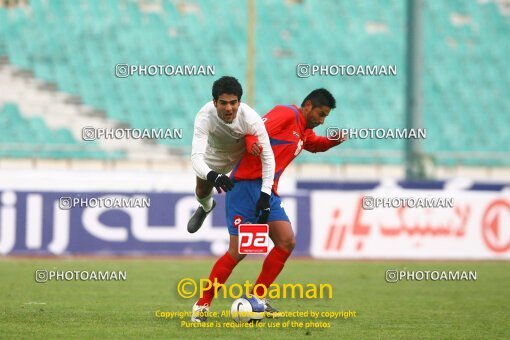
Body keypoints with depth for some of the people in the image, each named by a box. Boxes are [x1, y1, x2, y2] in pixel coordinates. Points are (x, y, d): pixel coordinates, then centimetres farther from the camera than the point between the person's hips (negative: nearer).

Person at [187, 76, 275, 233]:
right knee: (202, 192, 16)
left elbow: (267, 156, -34)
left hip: (245, 151, -1)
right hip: (216, 152, 1)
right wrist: (212, 176, -70)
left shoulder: (251, 119, -42)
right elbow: (196, 156, -48)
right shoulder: (205, 116, -42)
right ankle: (206, 207, 53)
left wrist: (265, 195, -42)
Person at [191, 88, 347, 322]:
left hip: (268, 192, 9)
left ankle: (258, 298, 8)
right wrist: (253, 144, -41)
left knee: (287, 242, -3)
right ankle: (202, 304, 1)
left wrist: (333, 141, 20)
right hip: (247, 186, -9)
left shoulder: (304, 131, 19)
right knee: (238, 251, -10)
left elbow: (314, 144, 41)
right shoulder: (287, 114, -8)